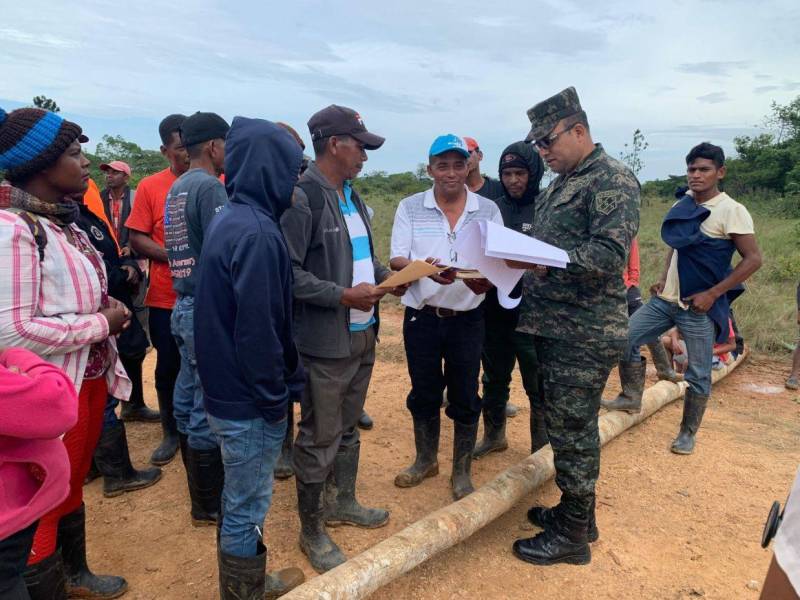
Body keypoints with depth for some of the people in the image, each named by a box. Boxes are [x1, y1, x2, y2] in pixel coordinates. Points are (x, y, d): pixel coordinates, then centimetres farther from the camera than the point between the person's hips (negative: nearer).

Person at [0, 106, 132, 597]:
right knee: (41, 506, 10)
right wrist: (102, 324, -20)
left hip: (90, 381, 9)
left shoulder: (63, 220, 7)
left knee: (72, 486, 26)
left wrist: (107, 308, 1)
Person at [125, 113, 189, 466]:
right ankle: (171, 433, 31)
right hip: (167, 298, 0)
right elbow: (137, 239, 0)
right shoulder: (150, 187, -1)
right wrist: (173, 257, -16)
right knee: (168, 368, 12)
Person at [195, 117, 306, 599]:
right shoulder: (257, 232, -23)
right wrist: (275, 398, -13)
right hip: (250, 401, -10)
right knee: (248, 507, 8)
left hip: (228, 391, 10)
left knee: (240, 500, 24)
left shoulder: (231, 219, 8)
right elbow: (257, 330, -25)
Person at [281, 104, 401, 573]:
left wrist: (388, 277, 2)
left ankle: (343, 502, 41)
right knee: (320, 439, 6)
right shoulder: (301, 198, -16)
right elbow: (288, 272, -22)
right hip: (325, 341, -8)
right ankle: (312, 530, 25)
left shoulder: (352, 197, 12)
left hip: (363, 335, 8)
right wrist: (344, 296, -23)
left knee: (348, 428, 22)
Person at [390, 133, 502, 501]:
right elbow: (396, 261, -5)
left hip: (467, 319, 0)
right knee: (423, 394, 15)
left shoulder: (488, 210, 1)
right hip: (421, 317, 1)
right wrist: (424, 269, -27)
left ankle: (461, 473, 28)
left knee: (465, 398, 9)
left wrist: (486, 280, -25)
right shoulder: (409, 208, 0)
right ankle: (426, 461, 38)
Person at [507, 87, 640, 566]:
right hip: (555, 326, 9)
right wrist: (518, 255, 3)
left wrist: (544, 260, -30)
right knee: (569, 426, 18)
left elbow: (611, 254, -23)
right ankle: (577, 511, 35)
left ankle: (572, 537, 17)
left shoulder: (613, 180, -12)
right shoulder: (562, 183, 17)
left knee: (573, 431, 1)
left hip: (586, 333, -9)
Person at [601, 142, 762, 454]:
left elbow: (753, 259, -13)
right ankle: (632, 397, 20)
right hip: (666, 298, 6)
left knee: (698, 374, 5)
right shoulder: (683, 205, 7)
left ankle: (688, 434, 21)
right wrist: (664, 278, 9)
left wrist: (711, 294, -17)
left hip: (698, 306, -6)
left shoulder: (731, 211, -12)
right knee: (624, 340, 1)